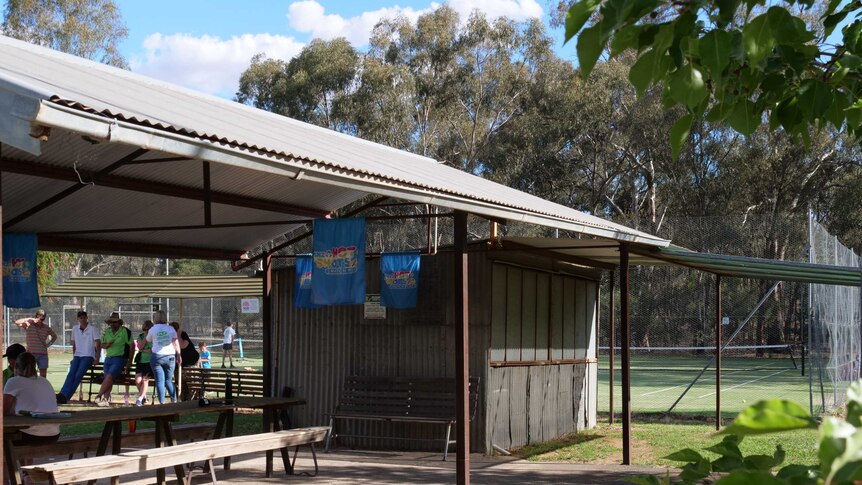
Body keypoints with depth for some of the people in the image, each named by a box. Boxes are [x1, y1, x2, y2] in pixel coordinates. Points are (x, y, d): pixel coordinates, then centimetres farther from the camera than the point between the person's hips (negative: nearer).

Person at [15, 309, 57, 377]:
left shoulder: (46, 327, 7)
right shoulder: (29, 325, -2)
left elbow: (54, 336, 22)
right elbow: (17, 322, -19)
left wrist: (49, 344, 7)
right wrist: (30, 319, -23)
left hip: (43, 354, 3)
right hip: (31, 353, -3)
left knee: (43, 377, 4)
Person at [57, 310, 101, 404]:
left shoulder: (92, 328, -2)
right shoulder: (75, 329, 12)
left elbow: (98, 344, -2)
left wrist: (97, 358, -5)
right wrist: (73, 357, 13)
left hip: (88, 356, -4)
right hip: (77, 356, 4)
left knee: (78, 375, -22)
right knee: (71, 374, -19)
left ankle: (65, 396, -28)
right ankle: (62, 395, -32)